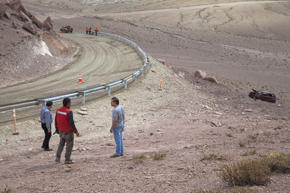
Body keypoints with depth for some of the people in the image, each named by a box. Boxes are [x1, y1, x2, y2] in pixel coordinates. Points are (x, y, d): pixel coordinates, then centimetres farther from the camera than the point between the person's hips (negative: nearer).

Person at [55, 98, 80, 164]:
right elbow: (71, 123, -22)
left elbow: (56, 120, 11)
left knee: (61, 144, 20)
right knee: (69, 145, 6)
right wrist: (76, 131, -12)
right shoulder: (69, 112, -22)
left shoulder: (58, 110, -1)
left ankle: (58, 158, 12)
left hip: (61, 131, 7)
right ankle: (67, 160, 10)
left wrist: (56, 127, 27)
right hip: (68, 131, -7)